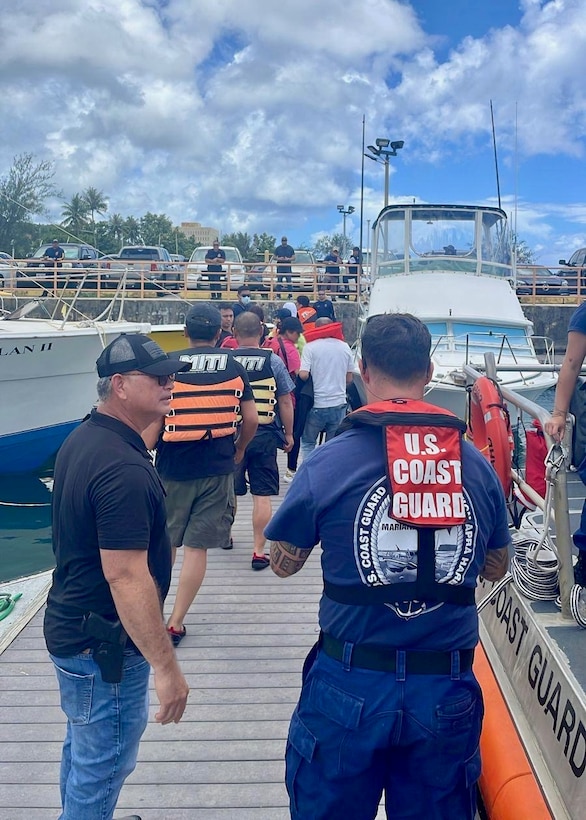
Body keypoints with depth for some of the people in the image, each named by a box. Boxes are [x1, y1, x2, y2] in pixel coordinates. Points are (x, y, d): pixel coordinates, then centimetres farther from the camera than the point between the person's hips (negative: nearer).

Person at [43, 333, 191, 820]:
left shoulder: (84, 438, 3)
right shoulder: (124, 469, -28)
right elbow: (126, 577, -30)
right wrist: (166, 667, -26)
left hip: (73, 628, 10)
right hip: (105, 646, -10)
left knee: (84, 748, 27)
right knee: (103, 765, 8)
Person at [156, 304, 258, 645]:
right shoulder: (234, 367, 1)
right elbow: (251, 419, 1)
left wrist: (153, 449, 12)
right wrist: (239, 450, 18)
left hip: (172, 467, 0)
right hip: (217, 468, 0)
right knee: (197, 546, 6)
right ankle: (175, 623, 8)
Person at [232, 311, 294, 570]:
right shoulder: (273, 361, -5)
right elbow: (286, 403, -1)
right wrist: (288, 434, 10)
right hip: (264, 435, -2)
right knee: (262, 495, 3)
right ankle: (259, 551, 4)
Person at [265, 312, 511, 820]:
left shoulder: (329, 462, -13)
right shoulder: (477, 464, -3)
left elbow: (283, 564, 0)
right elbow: (496, 568, 11)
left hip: (350, 684, -2)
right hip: (447, 691, 3)